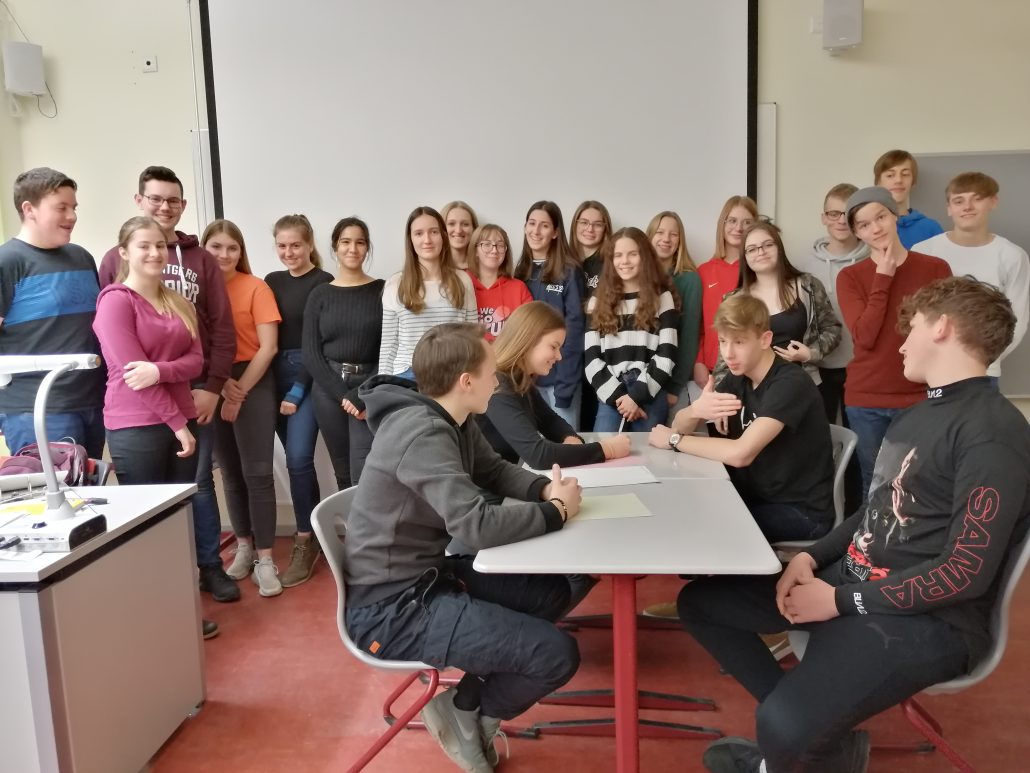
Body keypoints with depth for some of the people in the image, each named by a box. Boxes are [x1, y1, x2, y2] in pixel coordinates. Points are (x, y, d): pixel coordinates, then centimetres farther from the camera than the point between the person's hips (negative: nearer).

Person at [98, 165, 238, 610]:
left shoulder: (201, 260, 5)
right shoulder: (116, 260, 4)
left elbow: (222, 327, 1)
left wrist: (212, 386, -6)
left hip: (193, 390, 0)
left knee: (199, 481, 8)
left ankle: (210, 566, 20)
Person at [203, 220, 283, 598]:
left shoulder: (255, 287, -3)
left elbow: (268, 347, -7)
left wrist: (239, 392, -9)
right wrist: (221, 385, -12)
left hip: (254, 384, -3)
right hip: (212, 389, 3)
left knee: (257, 472, -5)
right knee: (230, 472, 11)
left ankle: (265, 559, 1)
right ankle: (243, 547, 24)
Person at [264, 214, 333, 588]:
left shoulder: (324, 283, -4)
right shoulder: (272, 282, 13)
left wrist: (298, 389, -11)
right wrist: (276, 386, -1)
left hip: (310, 376, -5)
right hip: (276, 376, 5)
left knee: (299, 458, -11)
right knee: (296, 458, 8)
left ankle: (305, 542, 0)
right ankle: (315, 533, 19)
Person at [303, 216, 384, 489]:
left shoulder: (382, 291, 0)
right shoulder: (320, 295, 7)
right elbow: (310, 354, 2)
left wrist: (363, 395, -13)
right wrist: (342, 394, -9)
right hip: (328, 388, 3)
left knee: (364, 477, -9)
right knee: (343, 475, 9)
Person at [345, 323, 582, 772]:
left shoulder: (452, 420, 5)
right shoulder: (422, 433, -25)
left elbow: (495, 471, 18)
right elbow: (478, 526, -33)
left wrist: (545, 489, -3)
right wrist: (556, 511, -16)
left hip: (428, 575, 10)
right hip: (391, 608, -10)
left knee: (551, 592, 15)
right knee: (558, 654, -15)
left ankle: (472, 696, 17)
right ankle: (465, 710, 10)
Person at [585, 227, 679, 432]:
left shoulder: (662, 298, 9)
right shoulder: (599, 302, 13)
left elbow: (666, 356, 0)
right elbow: (592, 359, 5)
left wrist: (637, 395, -11)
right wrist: (618, 396, -9)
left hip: (651, 396, -1)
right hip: (611, 397, 1)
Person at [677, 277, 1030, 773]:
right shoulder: (921, 413, 15)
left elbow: (966, 573, -21)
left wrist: (841, 601, -17)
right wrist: (811, 557, 1)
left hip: (926, 618, -9)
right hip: (850, 580, 10)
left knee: (785, 729, -30)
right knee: (699, 603, 6)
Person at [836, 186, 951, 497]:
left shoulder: (936, 269, 1)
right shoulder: (850, 276, 2)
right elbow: (864, 337, -10)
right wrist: (883, 279, -9)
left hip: (921, 398, -1)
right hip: (866, 401, 1)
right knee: (874, 485, 9)